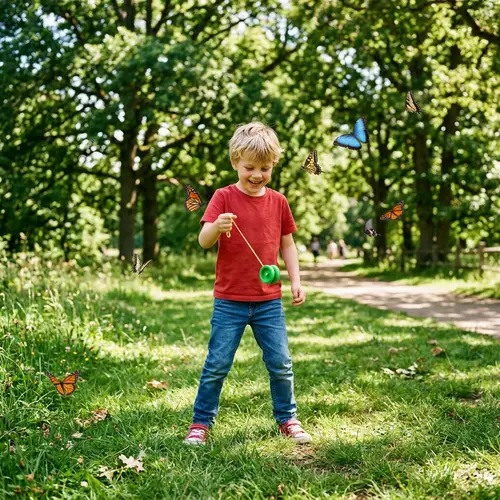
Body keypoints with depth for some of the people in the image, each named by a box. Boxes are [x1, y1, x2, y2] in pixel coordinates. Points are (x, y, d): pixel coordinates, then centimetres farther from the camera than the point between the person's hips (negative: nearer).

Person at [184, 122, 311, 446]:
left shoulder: (277, 201, 5)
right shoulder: (224, 197, -5)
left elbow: (287, 244, 13)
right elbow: (204, 240, -15)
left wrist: (296, 280, 4)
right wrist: (216, 226, -36)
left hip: (269, 300, 3)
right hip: (230, 301, -2)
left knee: (281, 364, 6)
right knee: (217, 364, 2)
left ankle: (287, 418, 24)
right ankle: (201, 423, 18)